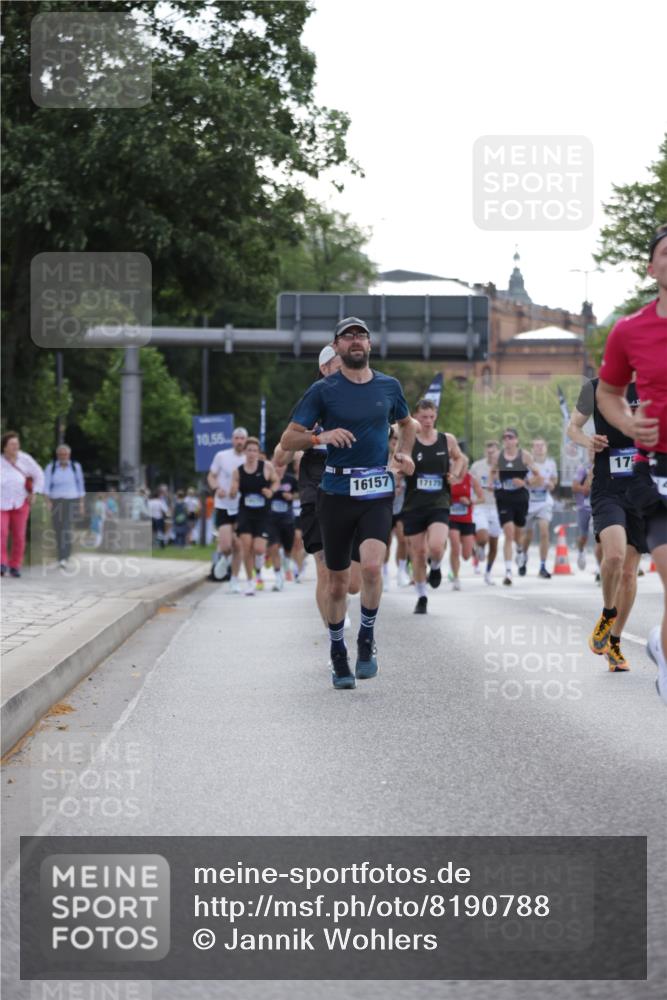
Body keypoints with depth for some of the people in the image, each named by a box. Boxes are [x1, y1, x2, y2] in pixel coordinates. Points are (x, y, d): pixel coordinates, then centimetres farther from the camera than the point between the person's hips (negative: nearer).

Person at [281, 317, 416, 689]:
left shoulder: (389, 386, 8)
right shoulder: (323, 390, 0)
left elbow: (407, 423, 28)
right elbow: (288, 439, -1)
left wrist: (405, 454, 9)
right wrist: (320, 436, -20)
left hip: (378, 493, 1)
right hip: (336, 493, -1)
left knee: (371, 565, -21)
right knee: (338, 581, 6)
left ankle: (367, 637, 2)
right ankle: (339, 656, 24)